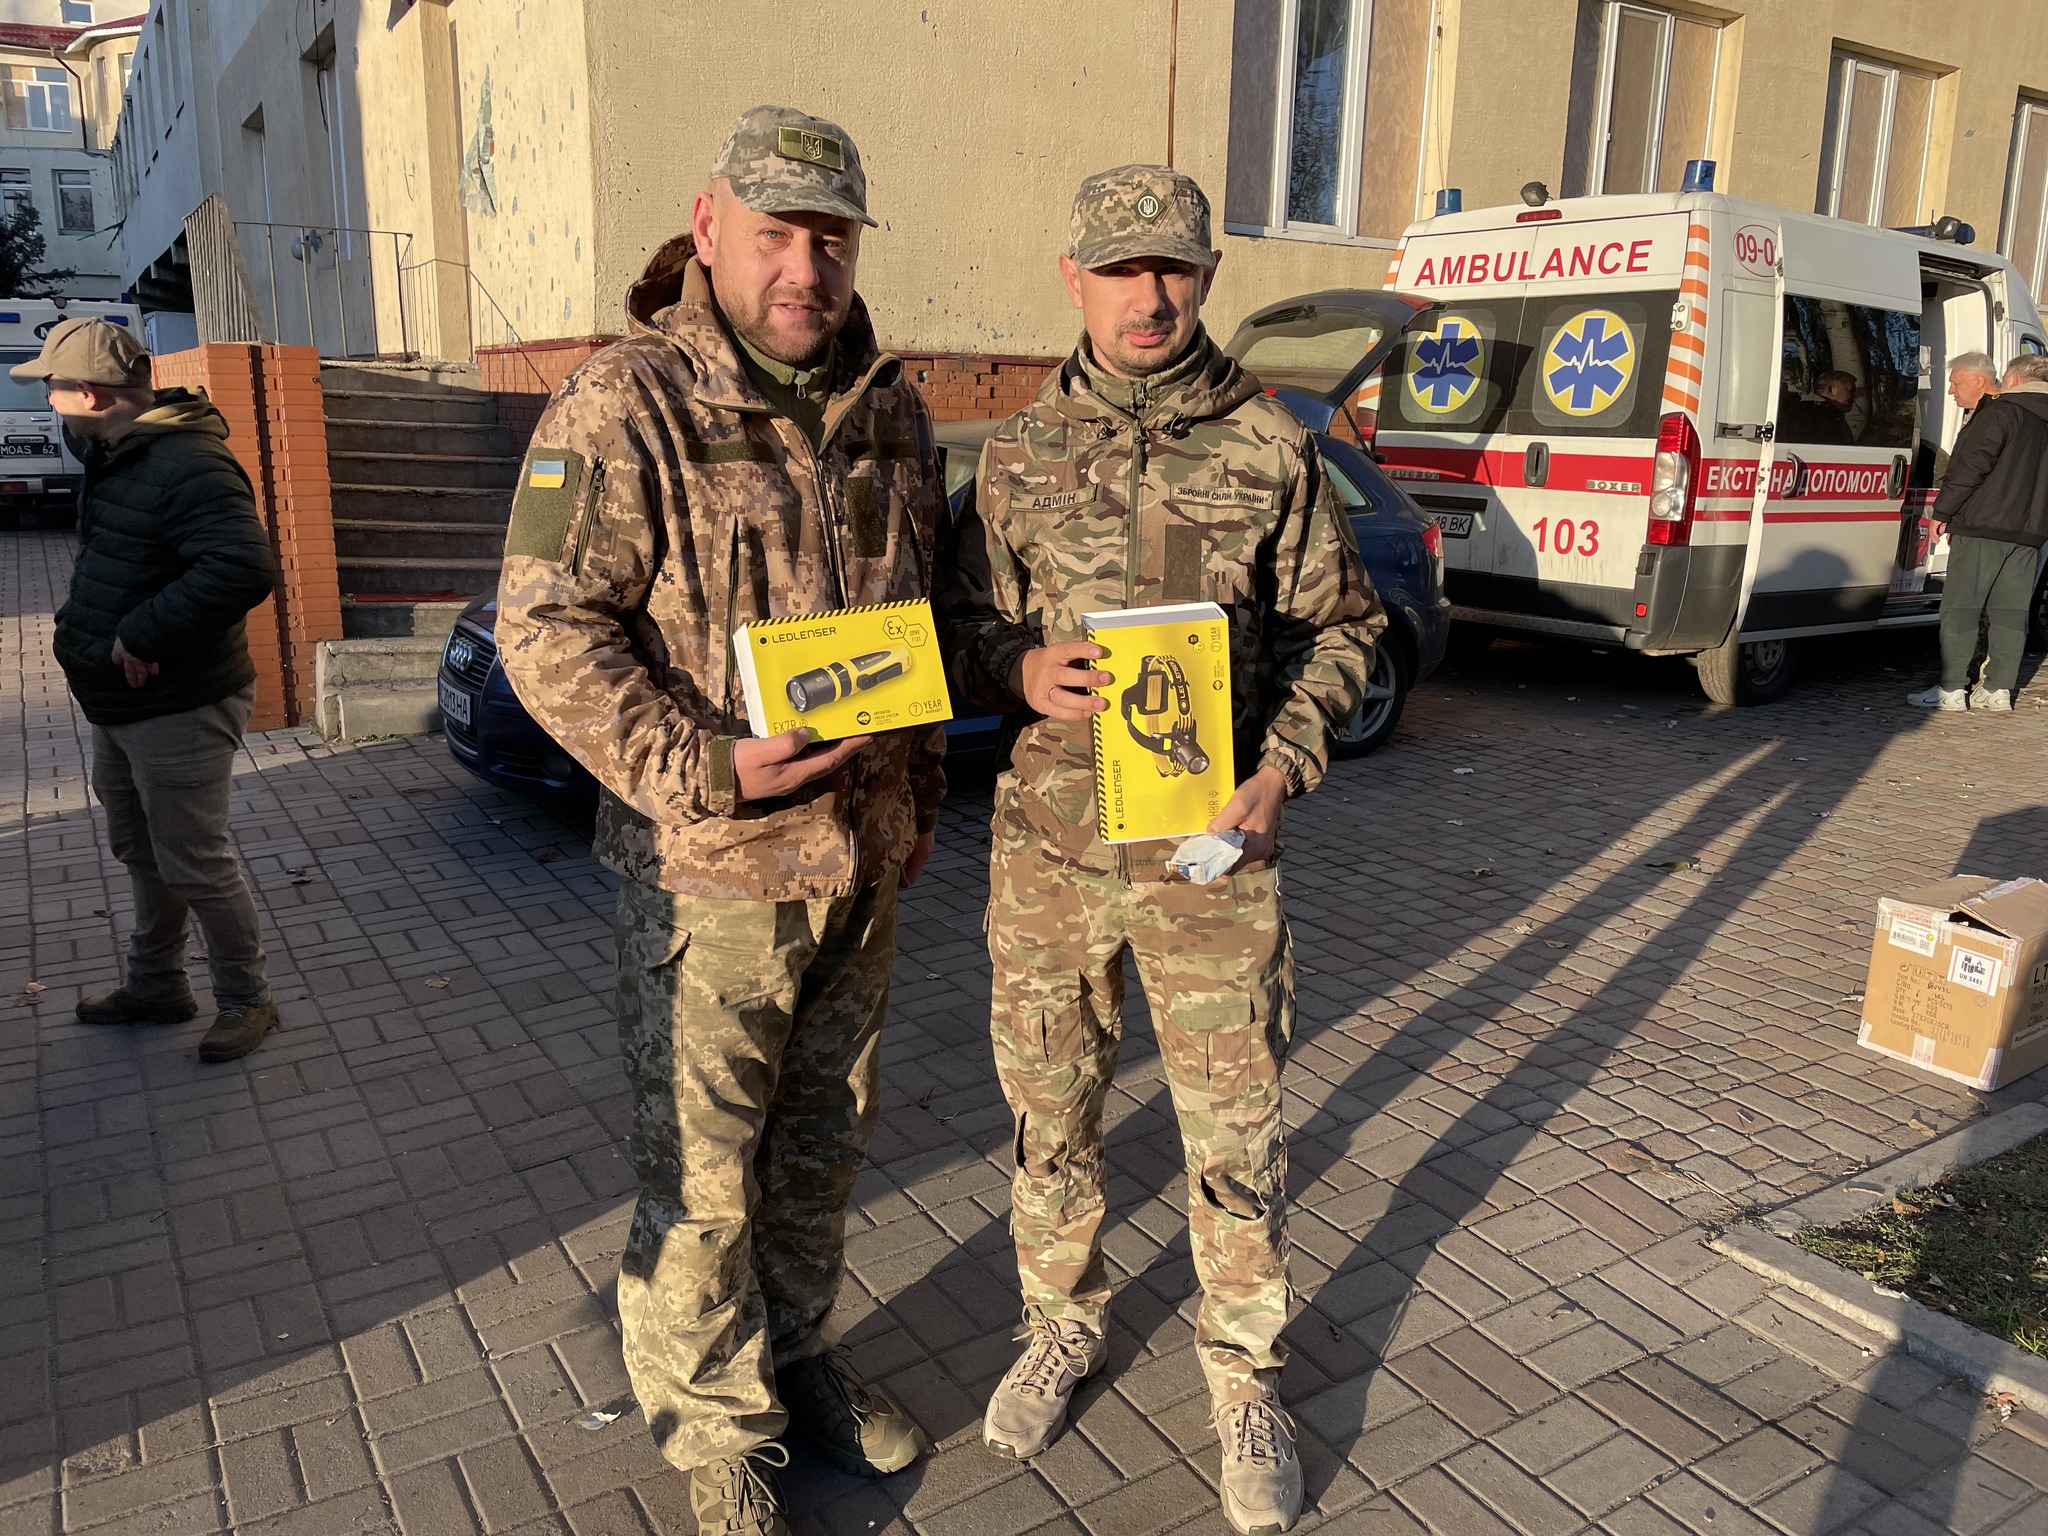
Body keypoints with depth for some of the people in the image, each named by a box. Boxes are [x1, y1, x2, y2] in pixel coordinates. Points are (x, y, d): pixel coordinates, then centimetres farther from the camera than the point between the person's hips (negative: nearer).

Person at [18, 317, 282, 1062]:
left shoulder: (187, 465, -24)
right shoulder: (116, 451, 8)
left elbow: (245, 568, -37)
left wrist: (146, 632, -31)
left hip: (177, 710, -10)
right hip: (118, 704, 10)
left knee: (195, 864, 0)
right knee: (143, 854, 22)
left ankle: (246, 999, 17)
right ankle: (155, 986, 38)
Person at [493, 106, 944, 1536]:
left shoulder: (891, 410, 7)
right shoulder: (624, 408, -12)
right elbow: (546, 630, -15)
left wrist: (918, 791, 12)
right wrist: (709, 767, -23)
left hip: (864, 858, 6)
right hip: (712, 868, -5)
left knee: (824, 1136, 20)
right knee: (702, 1170, 6)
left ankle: (797, 1351, 42)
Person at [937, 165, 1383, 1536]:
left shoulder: (1271, 446, -1)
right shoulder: (1022, 451, 5)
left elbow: (1340, 627, 4)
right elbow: (962, 623, 10)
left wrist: (1283, 769, -12)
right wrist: (1022, 670, -14)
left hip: (1213, 843, -2)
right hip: (1048, 841, 2)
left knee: (1237, 1123, 6)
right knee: (1049, 1102, 15)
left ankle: (1246, 1373, 30)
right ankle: (1065, 1321, 40)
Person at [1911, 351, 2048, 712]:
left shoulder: (2000, 412, -6)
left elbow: (1970, 465, -14)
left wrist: (1942, 511, -8)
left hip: (1982, 526, -7)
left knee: (1960, 607, -4)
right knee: (2010, 611, 8)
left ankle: (1951, 689, -5)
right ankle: (1999, 689, 8)